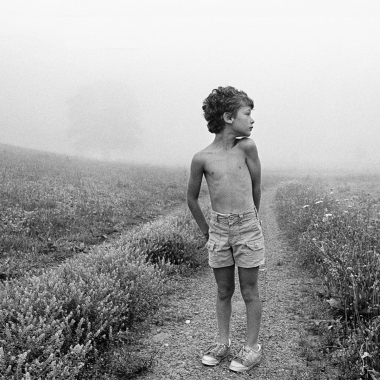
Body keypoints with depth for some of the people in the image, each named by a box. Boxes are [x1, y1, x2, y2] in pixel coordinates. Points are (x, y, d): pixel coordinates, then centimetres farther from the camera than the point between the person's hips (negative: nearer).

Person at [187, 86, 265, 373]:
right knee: (223, 291, 14)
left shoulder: (247, 147, -7)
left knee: (250, 291, 8)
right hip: (218, 230, 1)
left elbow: (257, 187, 5)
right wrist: (206, 231, 11)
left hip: (247, 228, -1)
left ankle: (252, 347, 22)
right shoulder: (202, 159, -7)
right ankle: (223, 343, 29)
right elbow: (192, 198, 6)